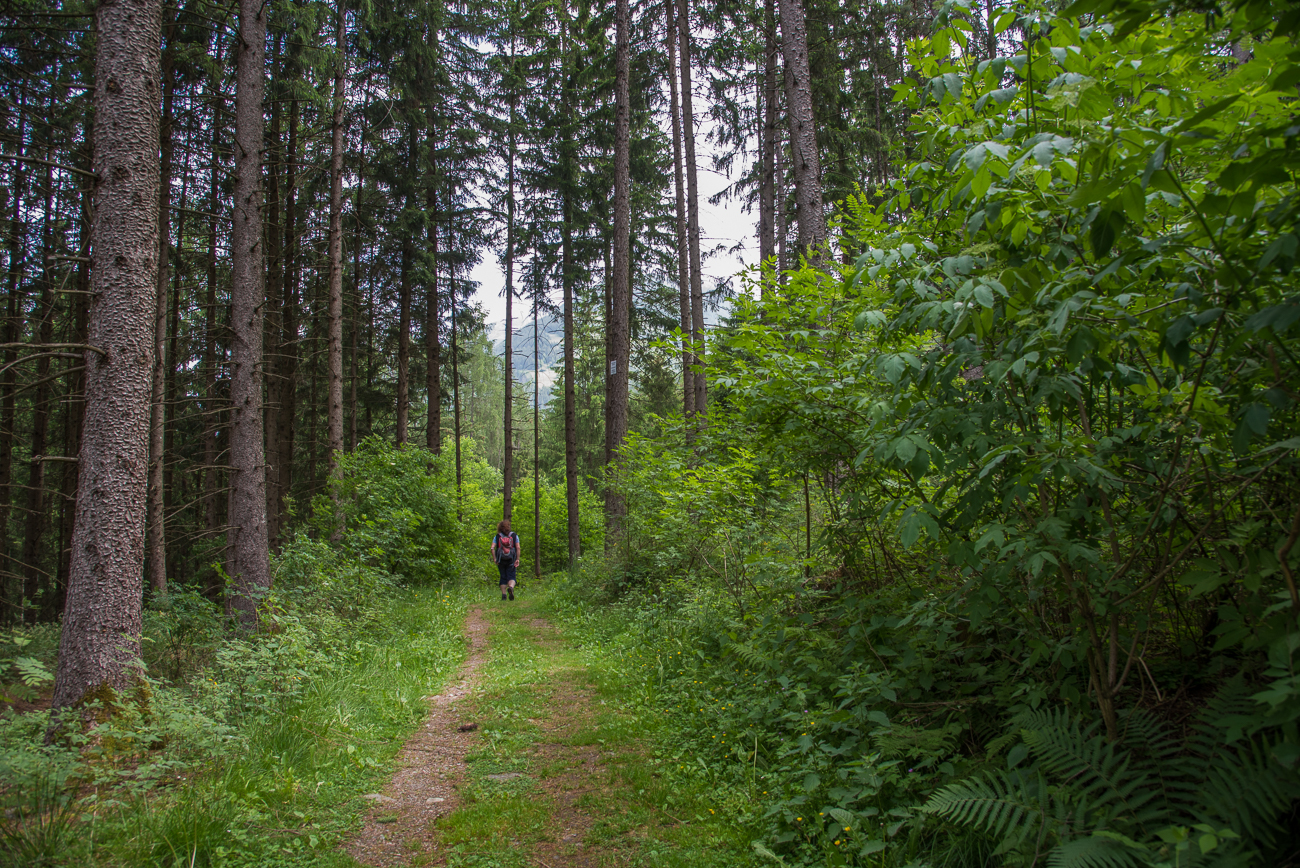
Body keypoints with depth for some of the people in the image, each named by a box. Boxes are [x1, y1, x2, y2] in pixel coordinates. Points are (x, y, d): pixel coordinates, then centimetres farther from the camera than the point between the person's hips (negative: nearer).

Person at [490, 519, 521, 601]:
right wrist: (517, 559, -5)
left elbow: (492, 548, -7)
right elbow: (518, 547, -5)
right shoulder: (514, 535, 4)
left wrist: (494, 559, -4)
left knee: (503, 577, 11)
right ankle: (511, 587, -30)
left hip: (501, 560, 1)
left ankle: (504, 594, 9)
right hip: (511, 560, -1)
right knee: (511, 577, 0)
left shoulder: (497, 537, 5)